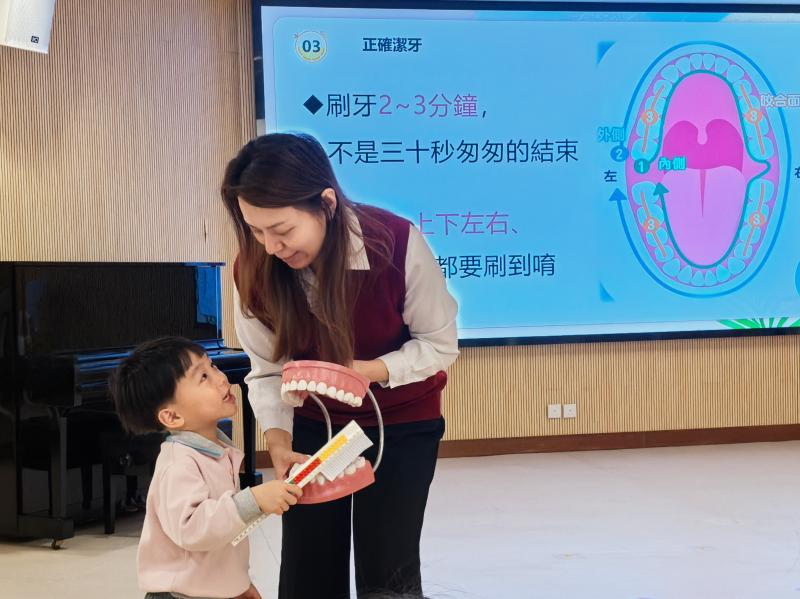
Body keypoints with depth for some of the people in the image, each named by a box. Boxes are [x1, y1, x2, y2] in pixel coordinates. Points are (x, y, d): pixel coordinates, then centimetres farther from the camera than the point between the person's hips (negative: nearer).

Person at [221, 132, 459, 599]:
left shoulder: (398, 243, -29)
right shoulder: (255, 268, -20)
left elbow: (440, 344, -17)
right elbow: (268, 369, -10)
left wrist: (368, 371, -32)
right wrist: (279, 442, -26)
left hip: (402, 422, -2)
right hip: (313, 423, 3)